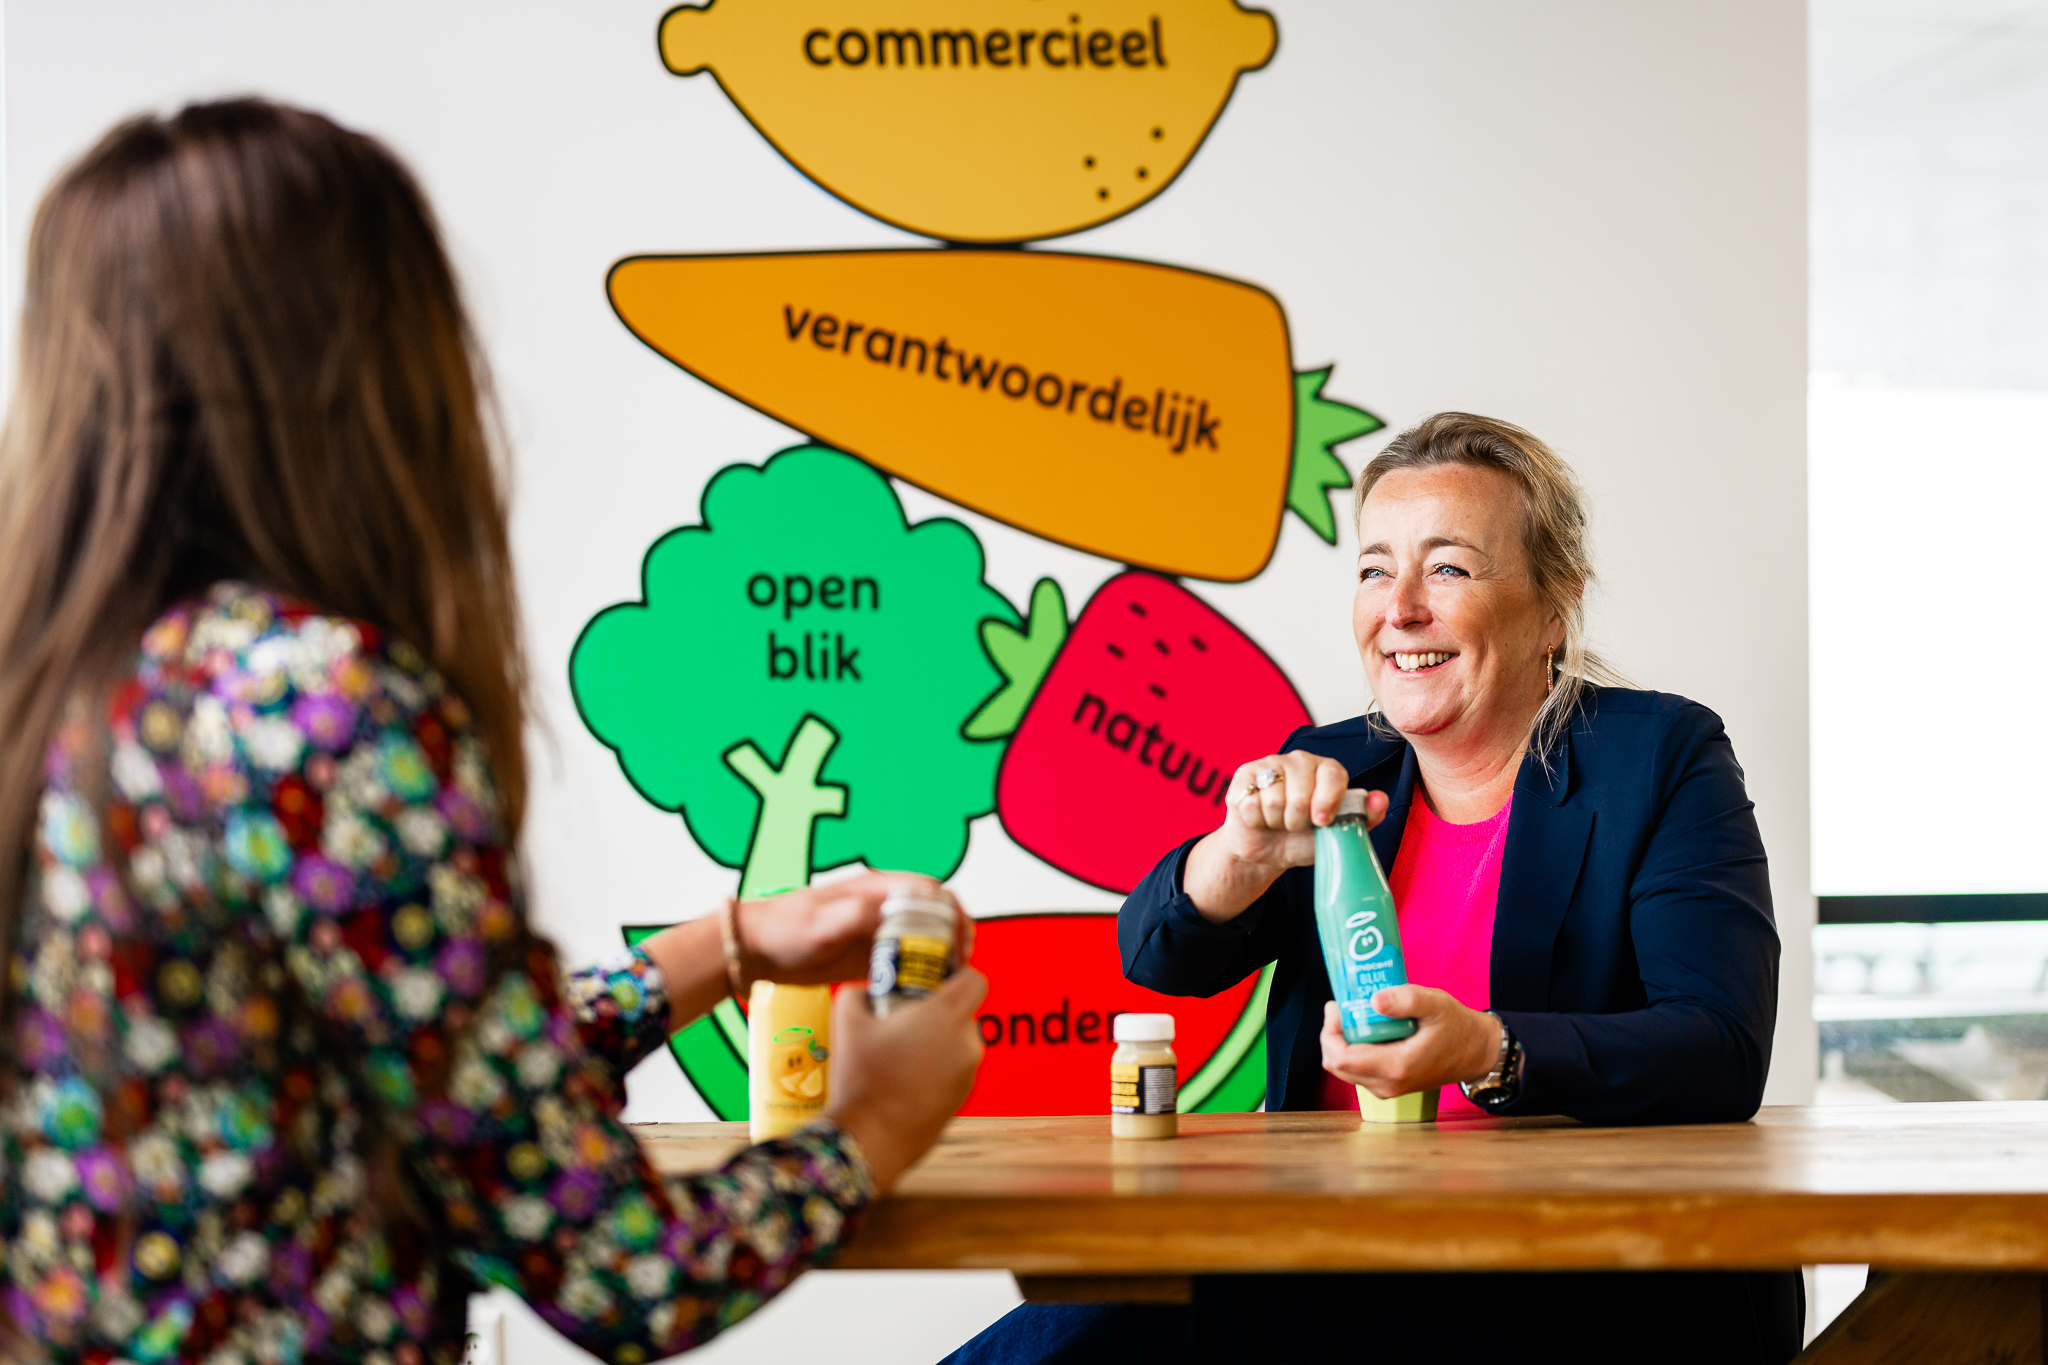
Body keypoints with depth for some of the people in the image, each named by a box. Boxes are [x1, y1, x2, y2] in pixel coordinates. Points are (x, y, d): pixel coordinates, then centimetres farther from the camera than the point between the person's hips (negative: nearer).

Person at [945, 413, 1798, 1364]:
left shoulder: (1661, 759, 0)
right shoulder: (1333, 771, 15)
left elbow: (1723, 1055, -13)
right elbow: (1158, 956, 2)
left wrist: (1487, 1053, -29)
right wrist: (1246, 853, -20)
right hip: (1337, 1270, 4)